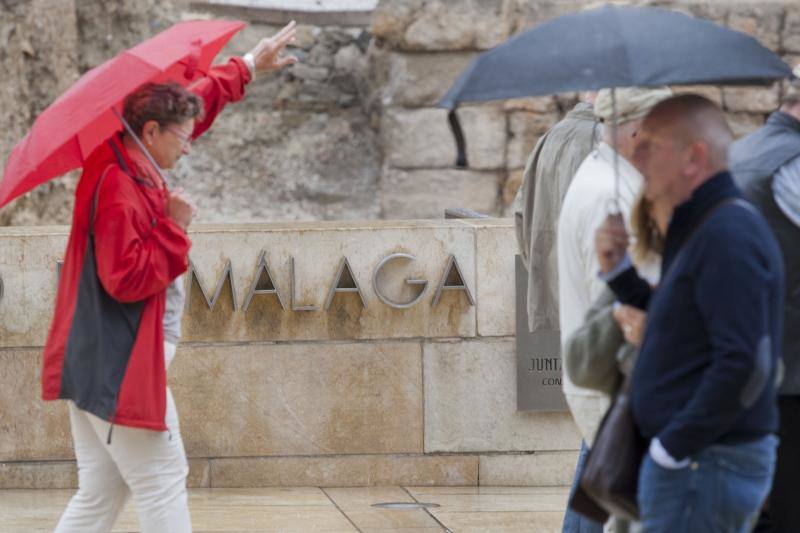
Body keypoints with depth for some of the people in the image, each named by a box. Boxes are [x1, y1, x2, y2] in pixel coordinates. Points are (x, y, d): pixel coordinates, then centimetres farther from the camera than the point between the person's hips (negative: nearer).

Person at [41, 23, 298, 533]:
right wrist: (174, 228, -17)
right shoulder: (118, 189, -19)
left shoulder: (128, 162, 11)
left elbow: (199, 99, 25)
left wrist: (249, 66, 32)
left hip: (97, 363, 10)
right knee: (164, 486, -5)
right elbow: (128, 279, -25)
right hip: (120, 369, -10)